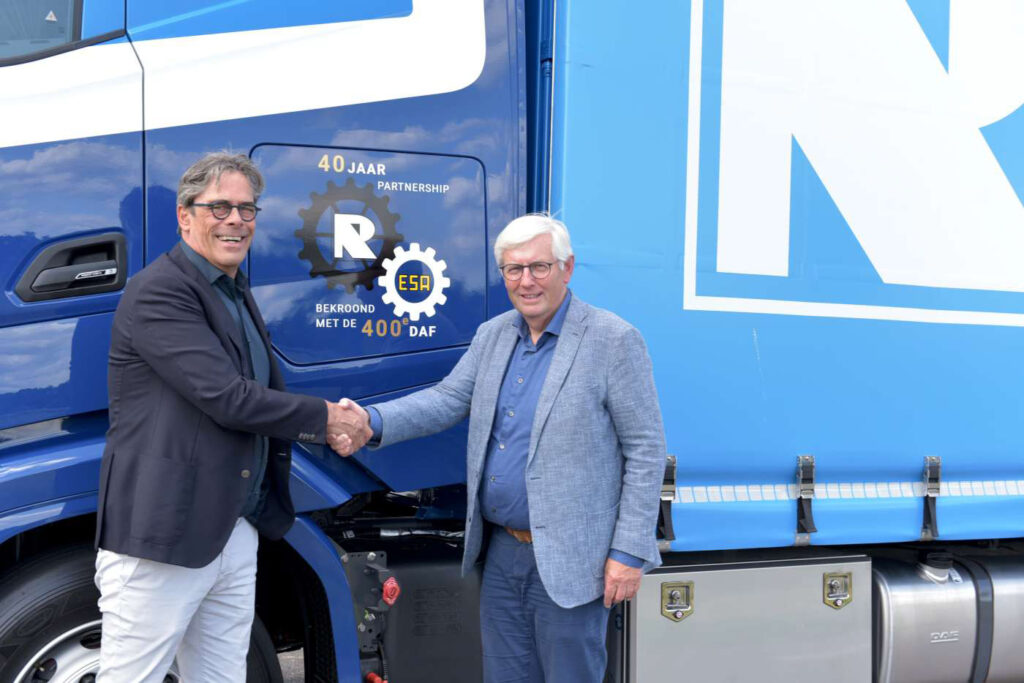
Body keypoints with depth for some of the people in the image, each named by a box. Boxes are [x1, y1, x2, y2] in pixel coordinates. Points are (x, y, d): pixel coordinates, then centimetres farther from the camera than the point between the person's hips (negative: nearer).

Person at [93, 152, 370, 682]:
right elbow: (225, 398, -20)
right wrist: (323, 418, -9)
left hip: (237, 533, 9)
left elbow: (265, 397, 18)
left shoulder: (238, 297, 17)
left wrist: (333, 426, -2)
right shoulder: (159, 291, -13)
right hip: (163, 539, -9)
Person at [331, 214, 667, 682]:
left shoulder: (614, 340, -11)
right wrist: (373, 422, -13)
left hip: (568, 561, -6)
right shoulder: (492, 335, 9)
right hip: (502, 550, 6)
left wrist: (629, 551, -14)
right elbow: (448, 399, 5)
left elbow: (646, 450, -11)